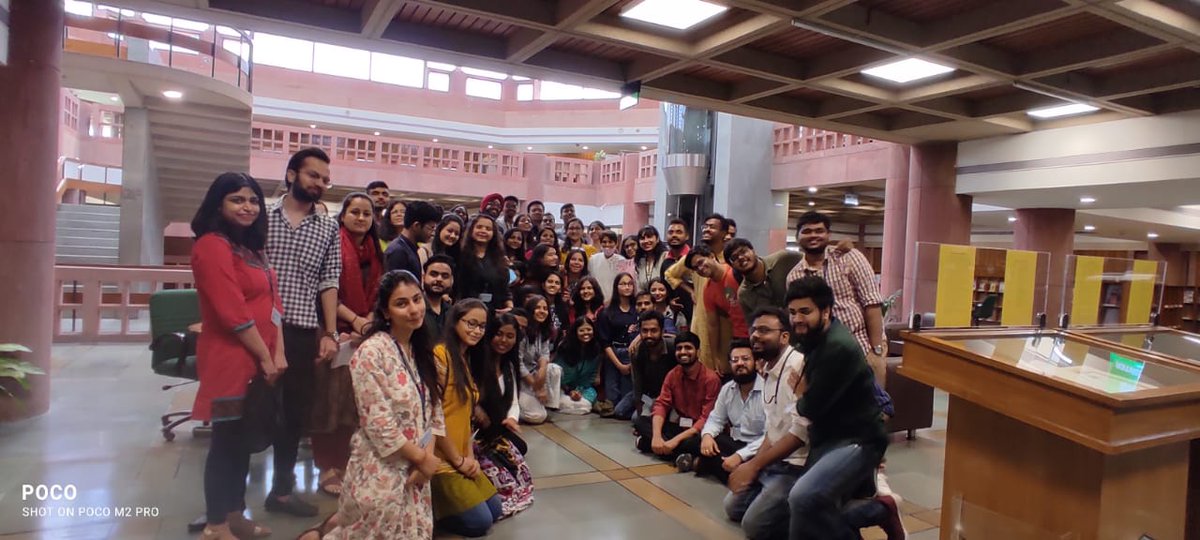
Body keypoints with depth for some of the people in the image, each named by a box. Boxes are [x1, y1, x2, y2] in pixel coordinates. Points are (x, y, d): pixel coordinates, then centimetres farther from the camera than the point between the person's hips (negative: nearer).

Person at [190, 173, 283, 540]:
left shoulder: (251, 246, 15)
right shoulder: (213, 245, -14)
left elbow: (272, 301, 10)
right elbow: (233, 313, -20)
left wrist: (278, 352, 0)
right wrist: (264, 356, -12)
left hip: (258, 360, 9)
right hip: (230, 361, -9)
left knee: (244, 439, 16)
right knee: (227, 440, 1)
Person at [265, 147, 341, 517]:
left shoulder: (329, 229, 8)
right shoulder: (261, 217, 2)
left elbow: (329, 283, 6)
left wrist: (330, 334, 1)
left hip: (304, 333, 2)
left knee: (295, 413, 10)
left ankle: (282, 490, 25)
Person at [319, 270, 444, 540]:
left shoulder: (422, 350, 6)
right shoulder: (372, 353, -18)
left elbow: (434, 410, 8)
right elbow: (379, 424, -20)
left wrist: (428, 457, -6)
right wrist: (421, 458, -12)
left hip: (415, 469, 7)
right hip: (382, 470, -7)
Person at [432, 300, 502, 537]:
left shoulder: (465, 360, 13)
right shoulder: (439, 355, -18)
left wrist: (470, 455, 2)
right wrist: (458, 460, -14)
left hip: (462, 459, 9)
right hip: (441, 460, -9)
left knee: (495, 510, 11)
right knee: (480, 521, -6)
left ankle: (438, 504, 21)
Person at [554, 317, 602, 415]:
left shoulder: (596, 350, -5)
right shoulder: (565, 347, -13)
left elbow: (593, 373, 3)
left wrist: (580, 390, -12)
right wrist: (569, 391, -15)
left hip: (584, 388, 2)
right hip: (564, 388, -1)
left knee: (584, 406, -26)